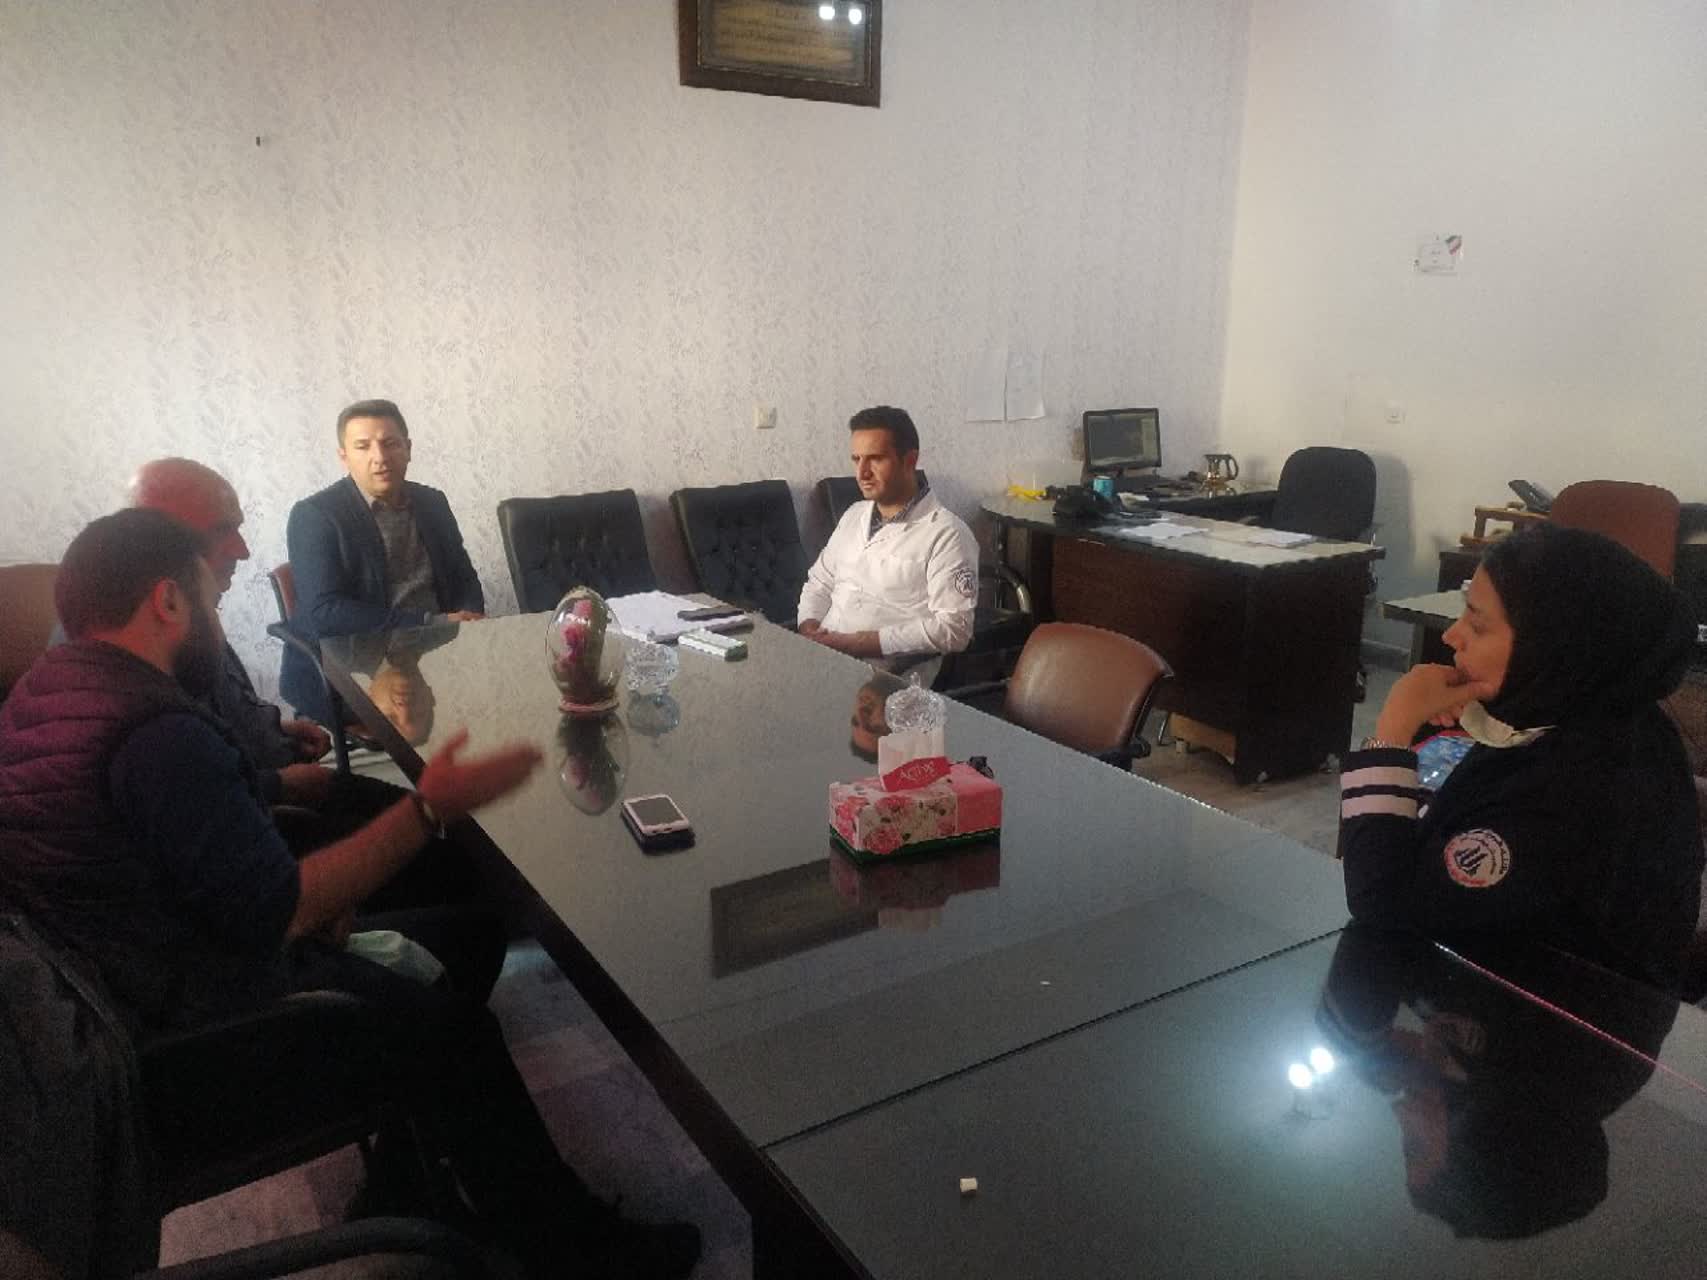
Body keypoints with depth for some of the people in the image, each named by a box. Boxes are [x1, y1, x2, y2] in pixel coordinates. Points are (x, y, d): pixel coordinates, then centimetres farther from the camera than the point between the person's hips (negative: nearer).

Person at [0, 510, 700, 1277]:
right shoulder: (159, 735, -30)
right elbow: (276, 914, -27)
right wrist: (430, 809, -23)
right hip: (191, 1051, -9)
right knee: (459, 1036, 3)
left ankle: (411, 1151, 32)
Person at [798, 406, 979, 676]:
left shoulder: (946, 534, -8)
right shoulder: (854, 515, 16)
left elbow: (953, 629, -15)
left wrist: (862, 643, -17)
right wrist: (809, 626, 2)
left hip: (881, 672, -6)